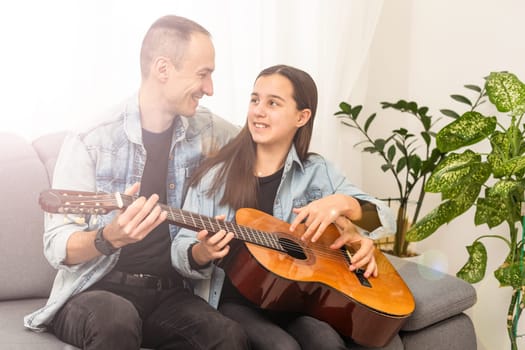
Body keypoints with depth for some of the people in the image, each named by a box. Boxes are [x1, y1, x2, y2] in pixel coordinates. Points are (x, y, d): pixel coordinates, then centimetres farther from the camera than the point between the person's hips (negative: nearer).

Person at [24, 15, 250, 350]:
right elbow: (57, 246, -12)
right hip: (96, 290, -3)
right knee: (116, 318, -38)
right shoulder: (89, 143, -11)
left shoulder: (205, 129, 4)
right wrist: (109, 237, -33)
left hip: (168, 292, 4)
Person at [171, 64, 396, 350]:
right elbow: (181, 251, 0)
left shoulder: (316, 172, 7)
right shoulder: (215, 174, 2)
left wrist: (342, 203, -17)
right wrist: (202, 253, -24)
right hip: (236, 301, -1)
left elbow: (385, 220, 3)